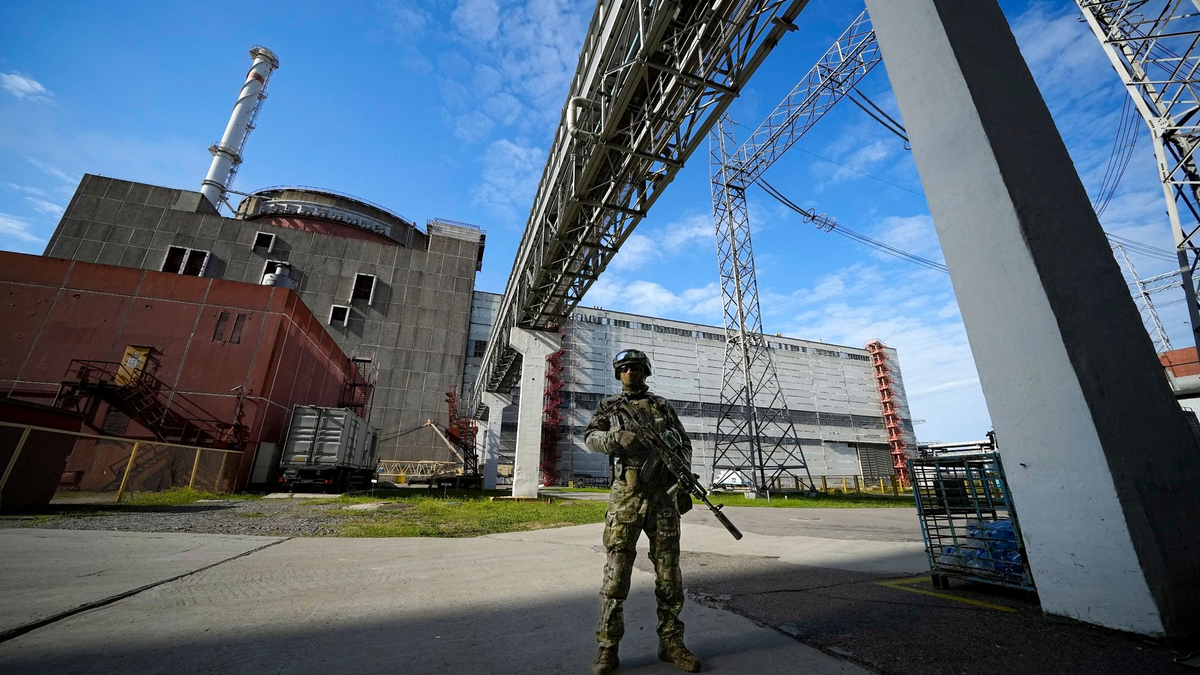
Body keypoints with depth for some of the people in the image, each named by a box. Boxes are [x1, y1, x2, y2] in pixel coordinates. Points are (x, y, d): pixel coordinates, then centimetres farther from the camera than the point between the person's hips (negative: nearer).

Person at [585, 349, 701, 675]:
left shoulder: (663, 406, 12)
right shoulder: (609, 406, 9)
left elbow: (684, 445, 14)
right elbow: (590, 437, -2)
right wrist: (619, 437, -21)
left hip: (663, 495, 2)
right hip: (626, 495, -2)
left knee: (669, 572, 9)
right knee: (617, 572, 2)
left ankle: (671, 642, 25)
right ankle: (607, 648, 15)